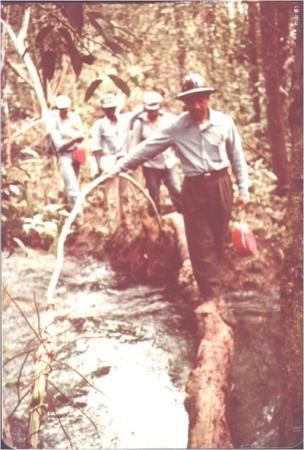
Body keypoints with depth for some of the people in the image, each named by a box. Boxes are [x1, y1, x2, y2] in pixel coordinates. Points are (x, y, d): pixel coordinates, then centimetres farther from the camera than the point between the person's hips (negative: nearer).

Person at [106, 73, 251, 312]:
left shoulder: (224, 122, -3)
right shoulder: (177, 126, -4)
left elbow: (237, 157, 4)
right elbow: (147, 147, -3)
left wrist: (243, 188, 2)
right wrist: (119, 166, -6)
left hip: (220, 185, 0)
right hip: (194, 188, 0)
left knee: (218, 241, 8)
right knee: (200, 243, -2)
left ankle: (212, 287, 26)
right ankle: (210, 295, 2)